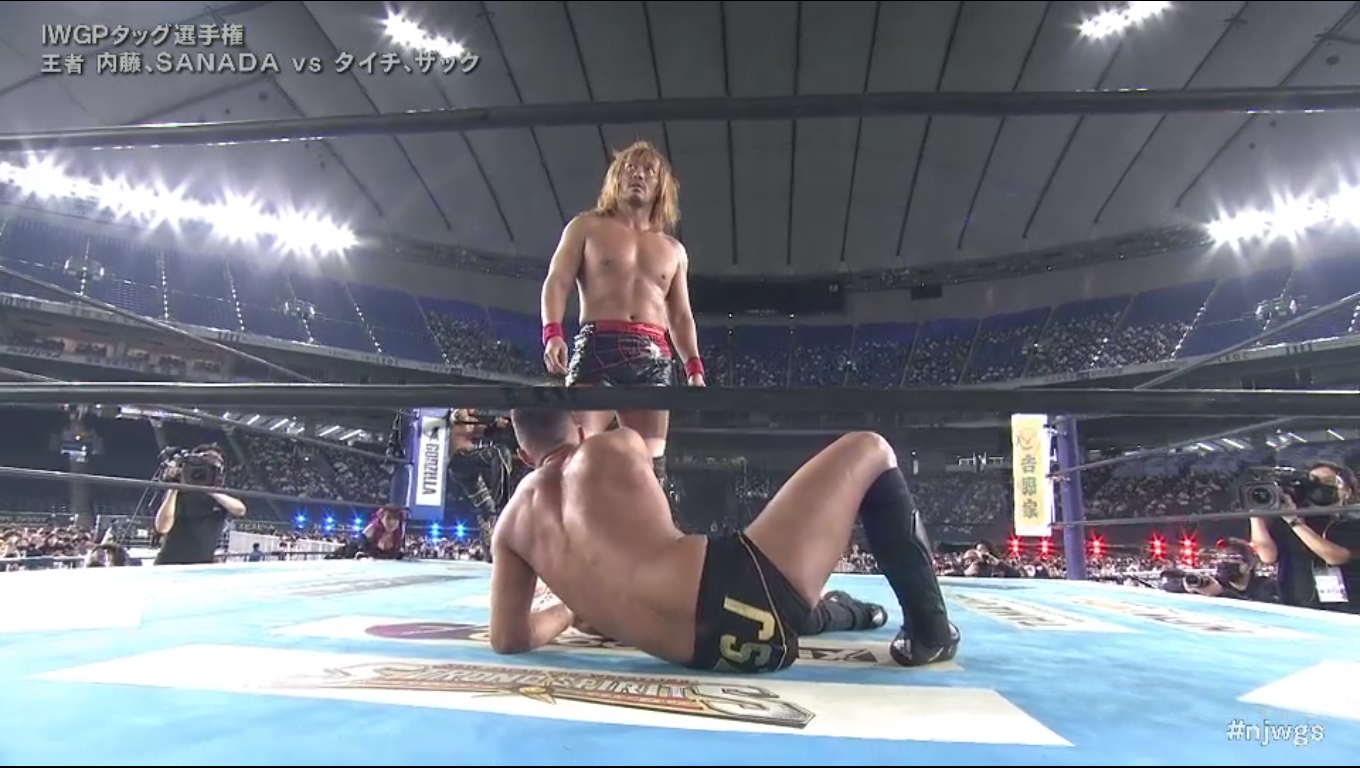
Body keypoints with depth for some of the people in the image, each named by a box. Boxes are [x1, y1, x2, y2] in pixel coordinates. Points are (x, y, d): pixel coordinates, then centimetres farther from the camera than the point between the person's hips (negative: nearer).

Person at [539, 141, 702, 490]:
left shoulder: (674, 250, 24)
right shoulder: (587, 227, 14)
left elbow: (681, 316, 22)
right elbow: (557, 282, 4)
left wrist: (694, 366, 6)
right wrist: (552, 334, -14)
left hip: (653, 358, 4)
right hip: (598, 346, -3)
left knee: (649, 460, -4)